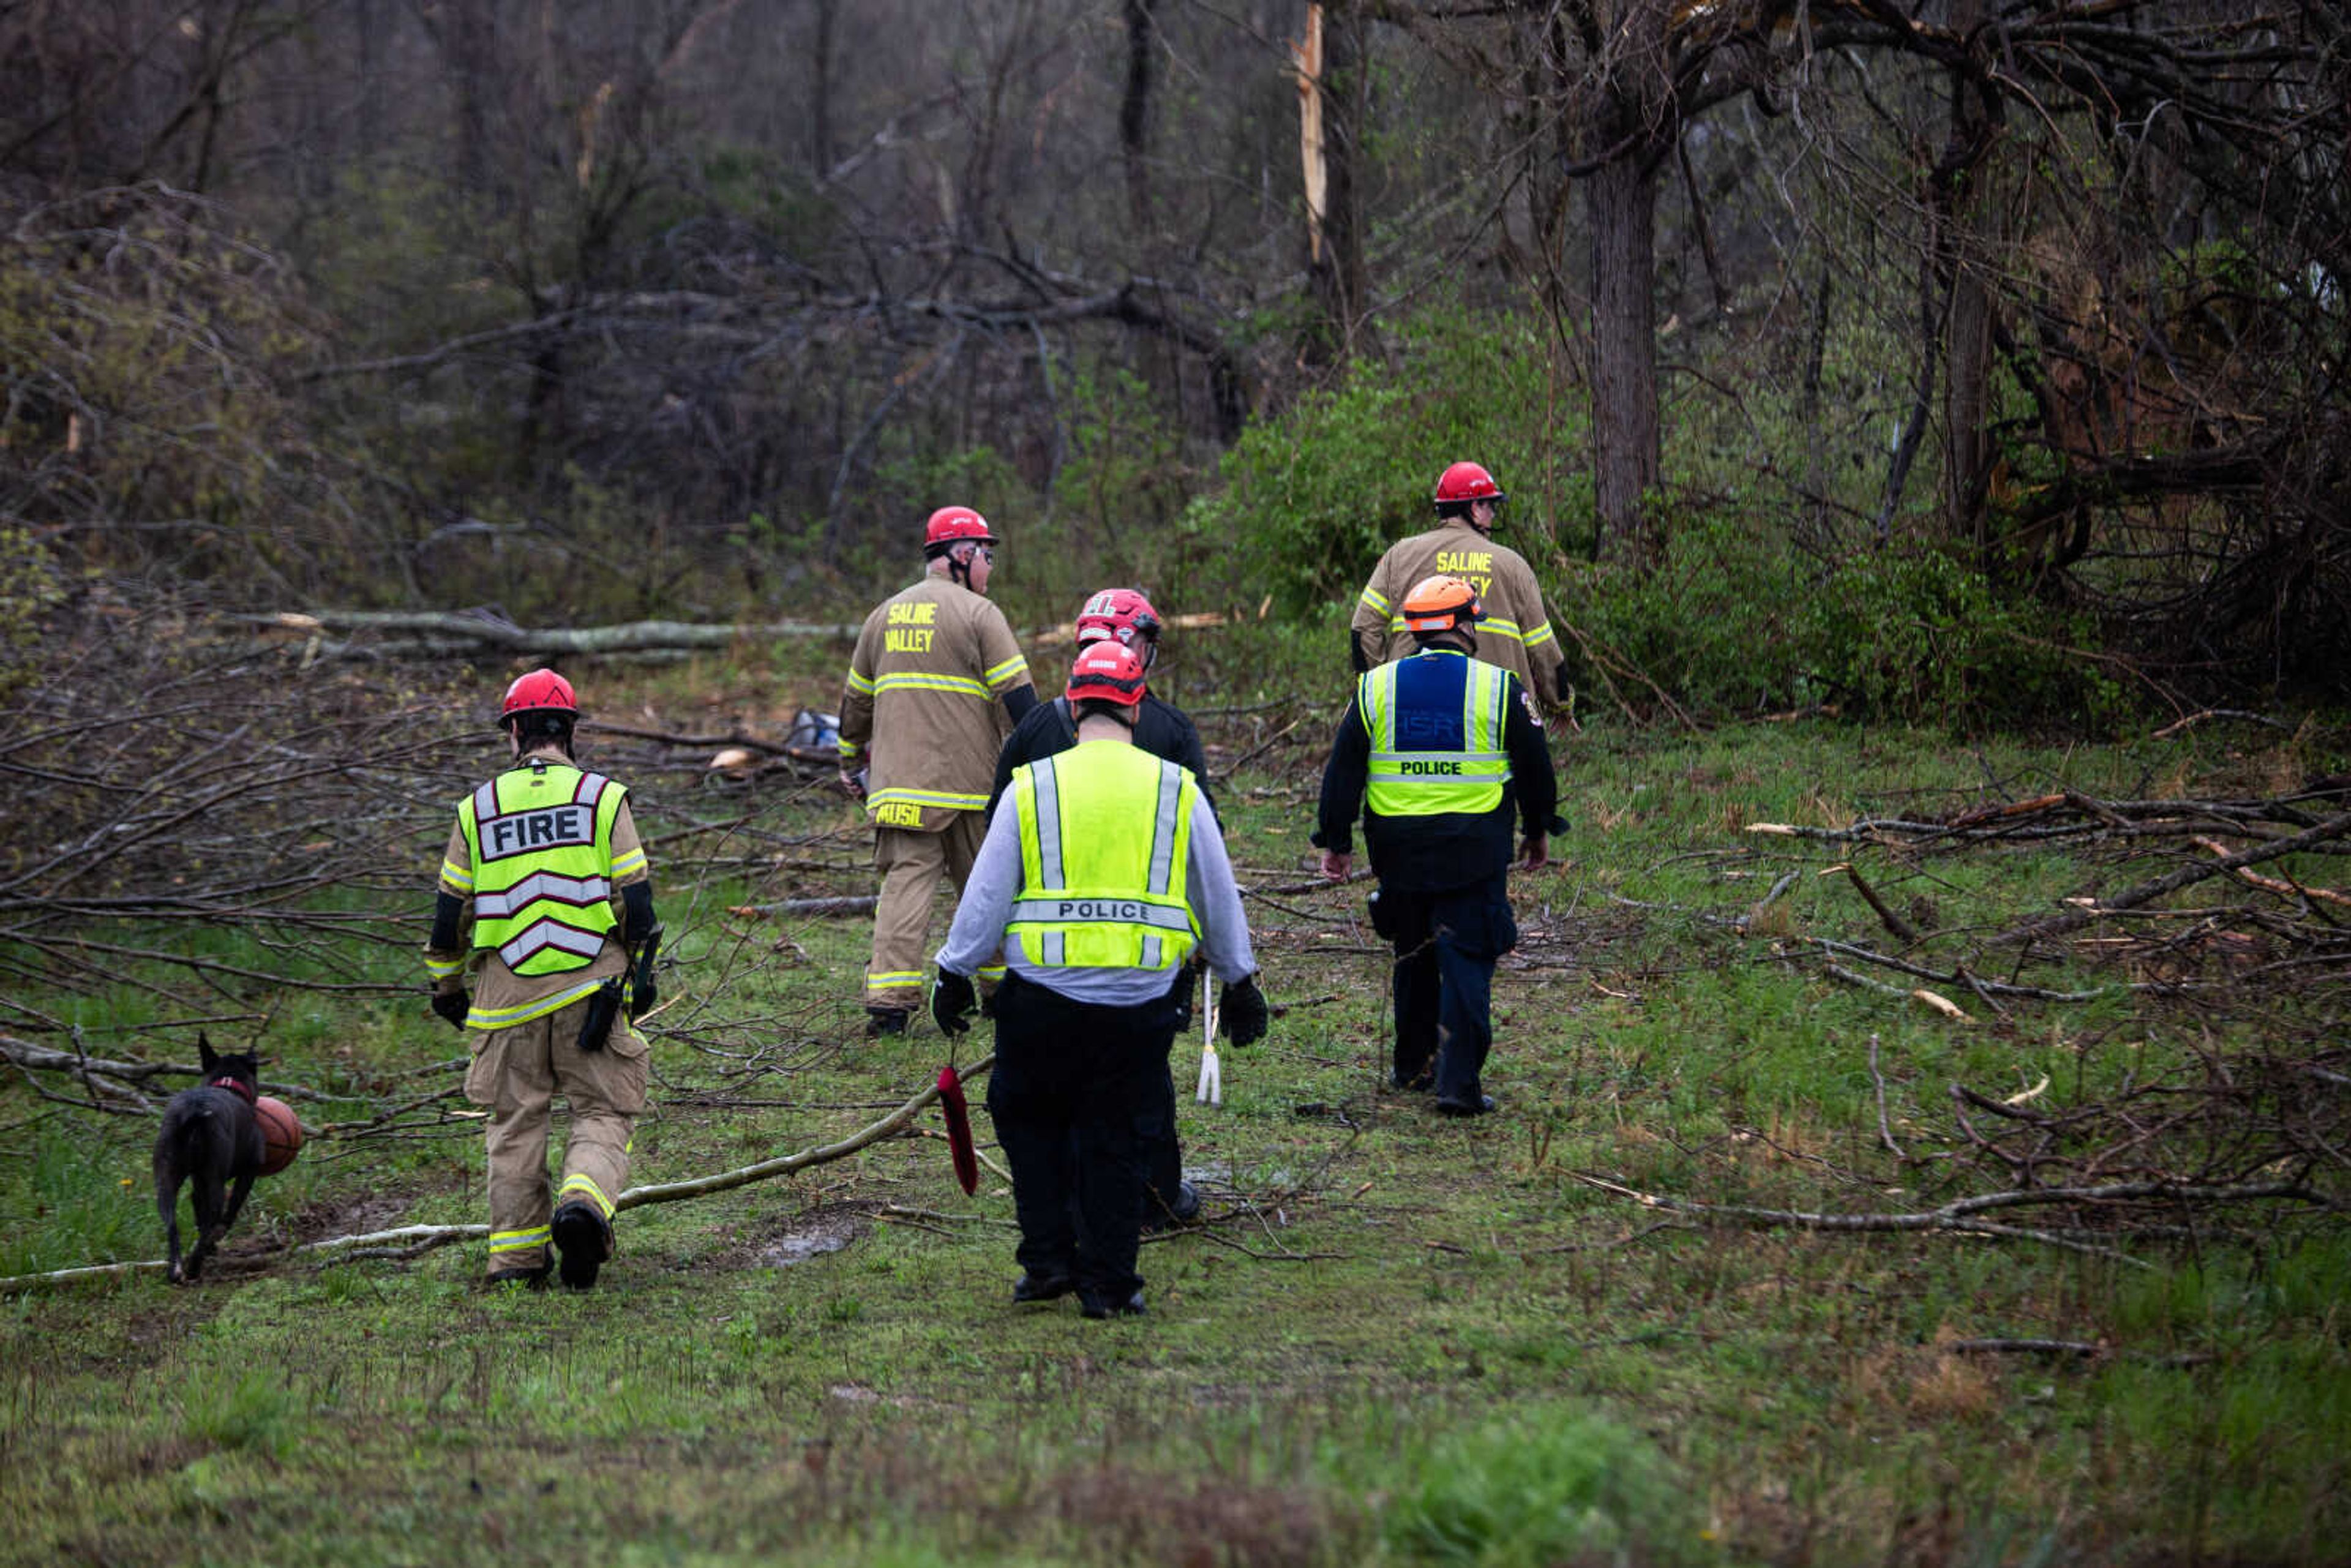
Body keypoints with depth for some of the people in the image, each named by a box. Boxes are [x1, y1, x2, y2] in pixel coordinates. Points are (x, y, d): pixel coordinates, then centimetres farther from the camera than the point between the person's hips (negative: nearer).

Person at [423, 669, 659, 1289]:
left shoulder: (478, 808, 5)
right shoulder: (603, 797, 1)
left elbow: (450, 911, 8)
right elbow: (636, 895, -1)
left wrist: (447, 985, 21)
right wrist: (642, 974, 11)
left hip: (508, 993, 1)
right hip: (591, 988, -1)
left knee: (516, 1122, 12)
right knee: (603, 1112, 5)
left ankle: (516, 1256, 11)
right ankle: (584, 1201, -23)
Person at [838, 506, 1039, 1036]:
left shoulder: (886, 615, 15)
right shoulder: (978, 614, -4)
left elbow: (856, 698, 23)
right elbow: (1017, 695, -10)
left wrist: (851, 761, 35)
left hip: (899, 779, 4)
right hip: (968, 785, -4)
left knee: (905, 880, -2)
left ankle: (889, 1003, -13)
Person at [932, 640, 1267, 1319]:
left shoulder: (1032, 787, -1)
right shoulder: (1176, 791, 4)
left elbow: (986, 894, 2)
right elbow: (1219, 898, 12)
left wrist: (955, 975, 12)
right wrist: (1240, 984, 23)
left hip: (1043, 993, -1)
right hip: (1140, 1001, 1)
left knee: (1031, 1122, 18)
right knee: (1115, 1140, 9)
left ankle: (1048, 1260, 14)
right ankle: (1107, 1283, 10)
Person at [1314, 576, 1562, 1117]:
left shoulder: (1375, 688, 2)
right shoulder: (1499, 688, -4)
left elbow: (1343, 770, 3)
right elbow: (1534, 768, 4)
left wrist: (1336, 840, 10)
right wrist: (1538, 832, 18)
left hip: (1399, 848, 3)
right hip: (1473, 849, -3)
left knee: (1414, 957, 19)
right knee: (1467, 961, -2)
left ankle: (1413, 1066, 30)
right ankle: (1458, 1082, -9)